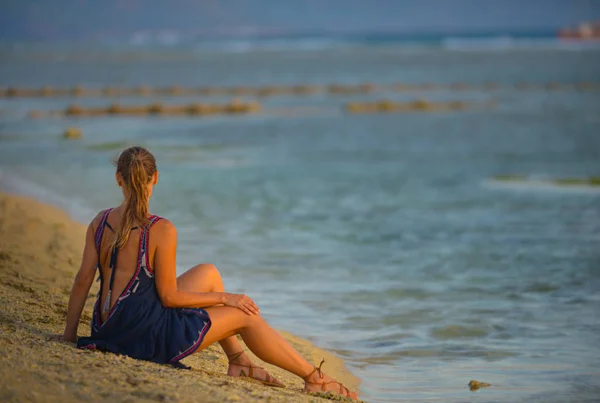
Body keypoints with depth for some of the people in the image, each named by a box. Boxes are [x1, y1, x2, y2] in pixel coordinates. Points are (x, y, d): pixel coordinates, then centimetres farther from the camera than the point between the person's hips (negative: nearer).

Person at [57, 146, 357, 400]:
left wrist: (70, 333, 9)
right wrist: (225, 299, -1)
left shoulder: (100, 223, 0)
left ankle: (238, 362, 31)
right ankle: (314, 378, 22)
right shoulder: (161, 230, -17)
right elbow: (169, 297, -13)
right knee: (245, 316, 10)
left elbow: (83, 280, 0)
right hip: (146, 335, -7)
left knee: (208, 273, 23)